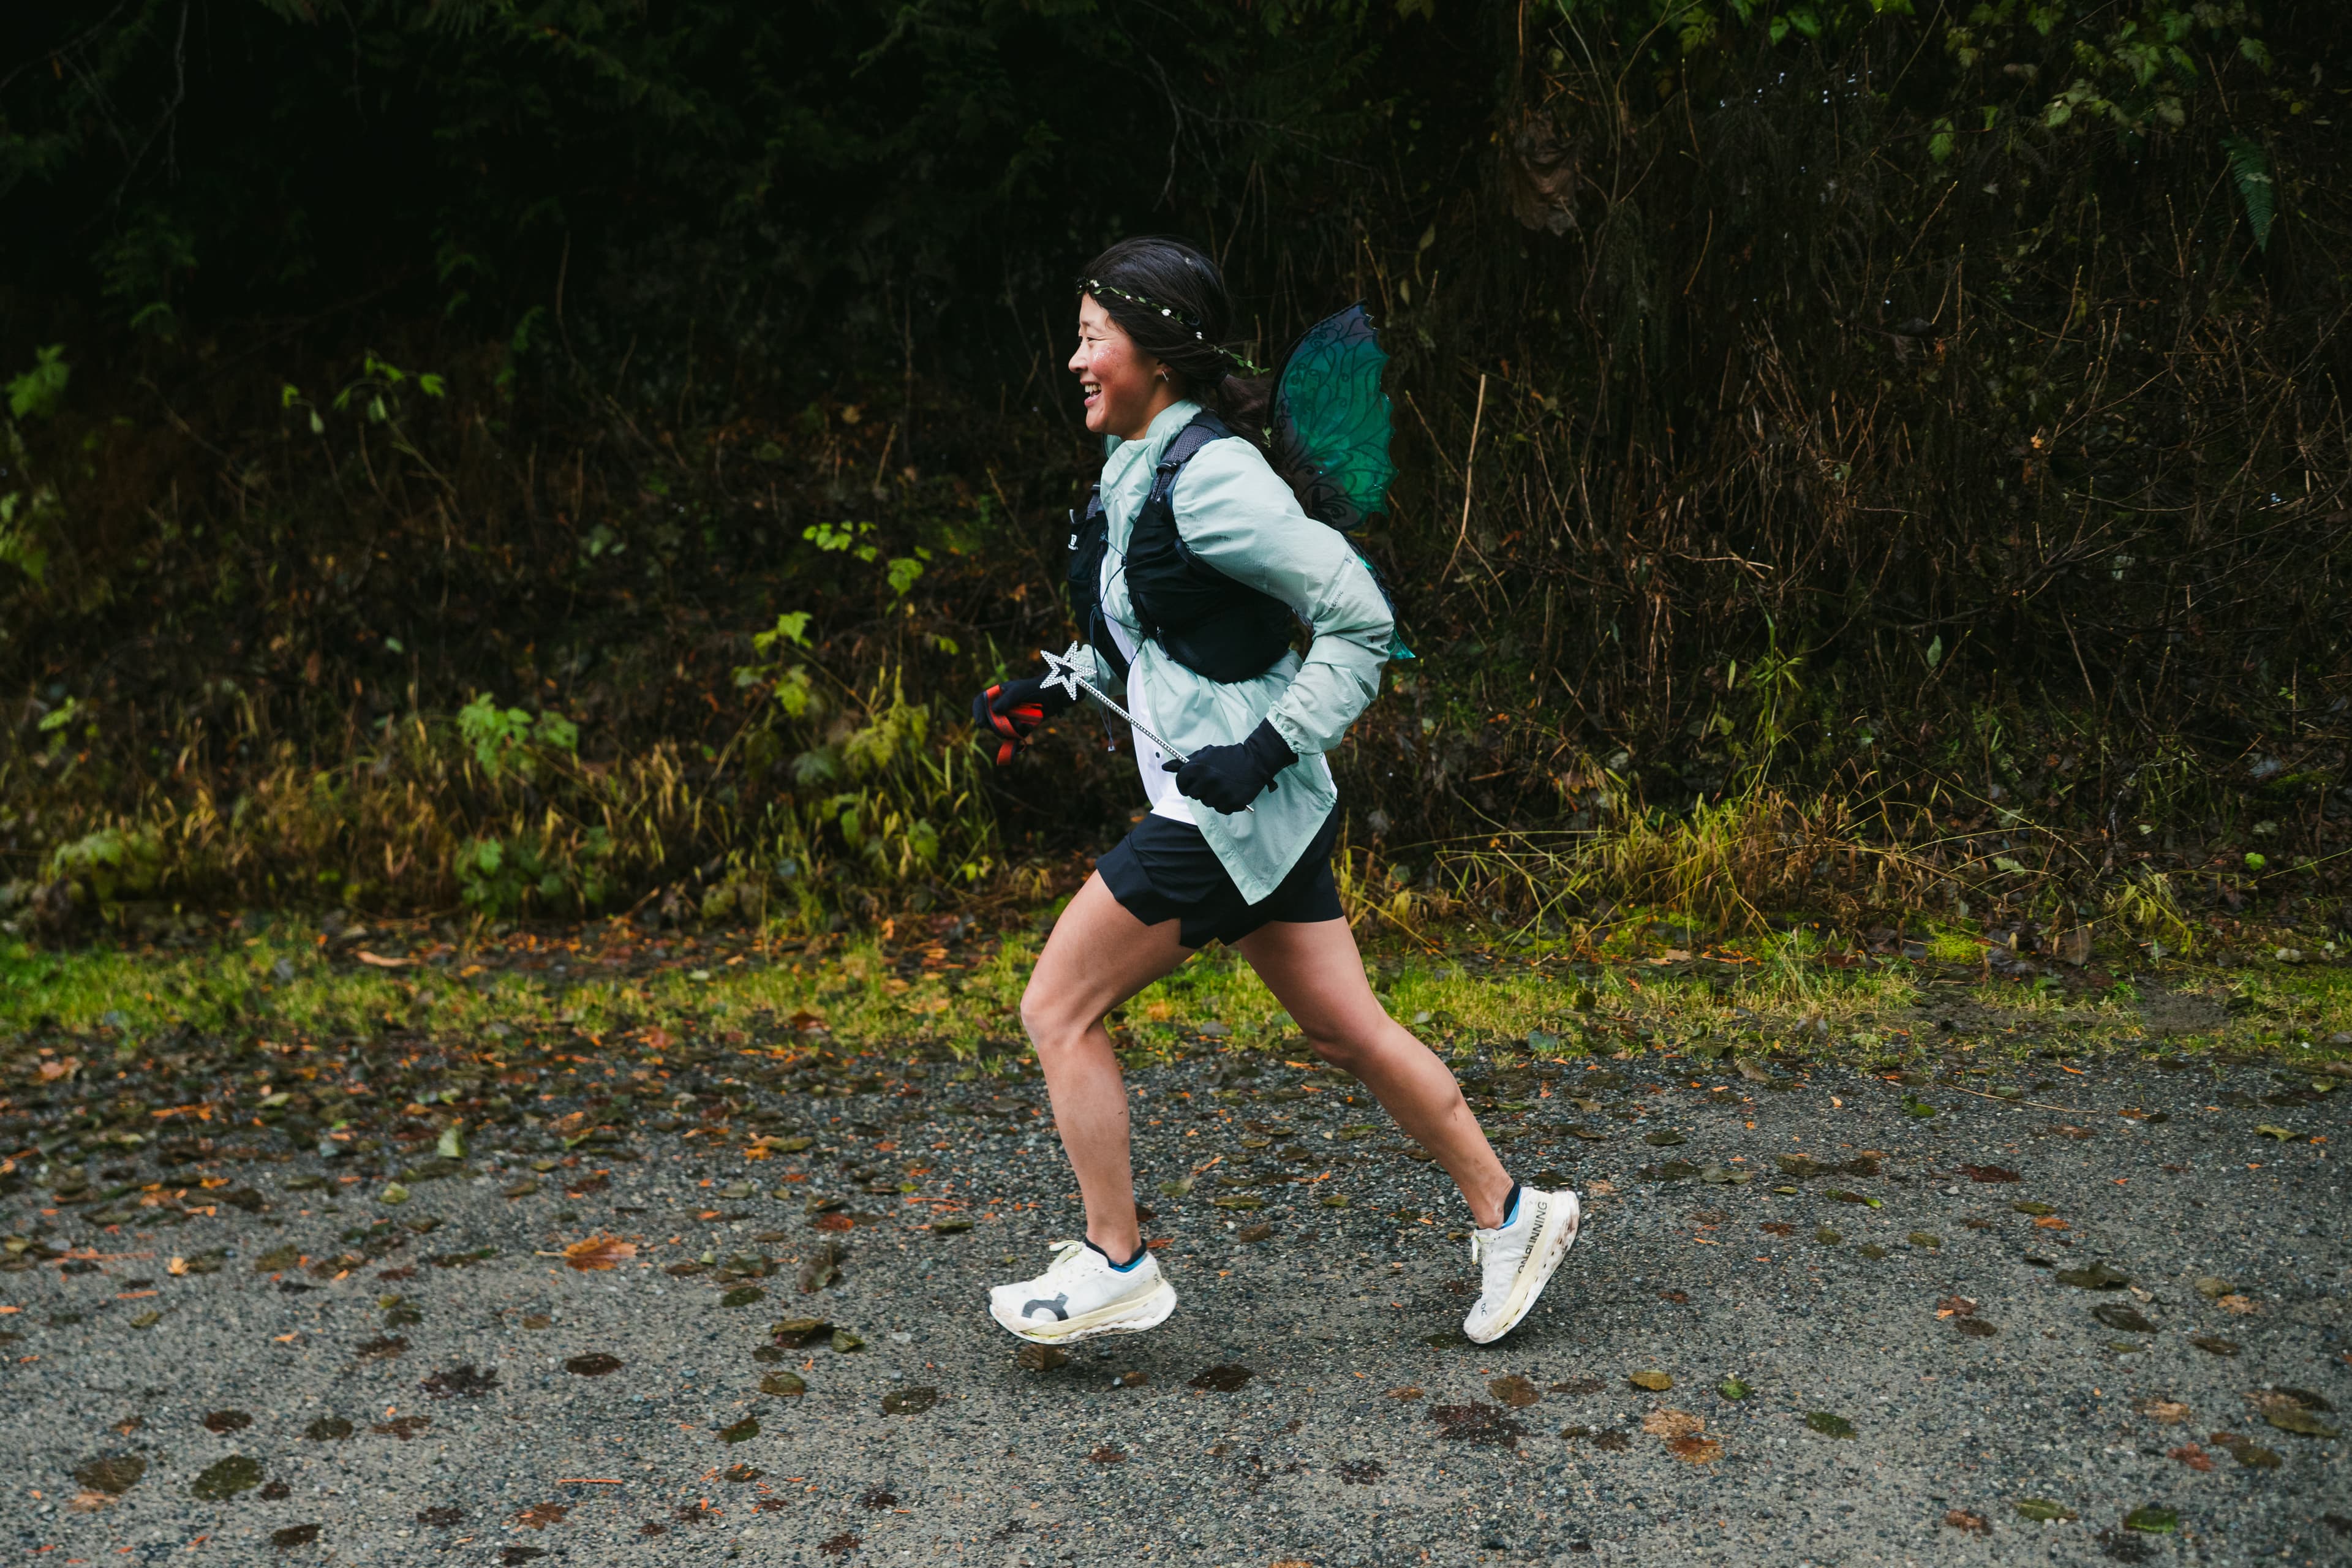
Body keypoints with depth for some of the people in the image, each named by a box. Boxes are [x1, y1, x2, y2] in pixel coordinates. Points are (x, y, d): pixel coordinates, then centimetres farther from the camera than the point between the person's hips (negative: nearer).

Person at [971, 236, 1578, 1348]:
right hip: (1233, 809, 9)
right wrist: (1051, 694, 13)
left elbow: (1359, 620, -18)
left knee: (1058, 1010, -1)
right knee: (1347, 1030, 15)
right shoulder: (1136, 465, 10)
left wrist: (1266, 747, -23)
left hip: (1231, 809, -9)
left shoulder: (1210, 475, -18)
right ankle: (1508, 1214, 27)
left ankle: (1115, 1265, 11)